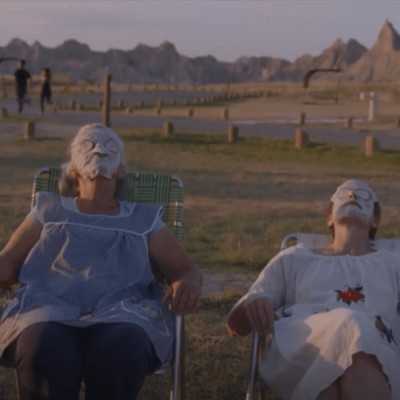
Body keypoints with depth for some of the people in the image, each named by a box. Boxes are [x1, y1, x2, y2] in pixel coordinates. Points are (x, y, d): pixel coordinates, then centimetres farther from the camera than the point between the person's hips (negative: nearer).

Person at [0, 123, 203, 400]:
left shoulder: (144, 219, 28)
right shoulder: (49, 210, 30)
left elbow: (187, 269, 22)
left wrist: (188, 283, -5)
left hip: (122, 312, 0)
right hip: (48, 307, 0)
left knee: (121, 354, -39)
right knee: (45, 354, -38)